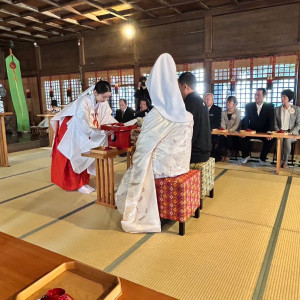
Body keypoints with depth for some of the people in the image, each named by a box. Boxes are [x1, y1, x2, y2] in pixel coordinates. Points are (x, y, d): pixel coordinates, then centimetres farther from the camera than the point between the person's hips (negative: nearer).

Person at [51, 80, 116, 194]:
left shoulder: (104, 103, -12)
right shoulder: (84, 102, -32)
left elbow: (108, 118, -3)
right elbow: (84, 126, -36)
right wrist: (103, 131, -34)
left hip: (88, 136, 6)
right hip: (74, 135, -6)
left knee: (85, 159, 12)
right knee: (76, 159, 2)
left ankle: (83, 182, 24)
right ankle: (77, 184, 14)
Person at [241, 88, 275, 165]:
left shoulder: (270, 106, -1)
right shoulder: (249, 106, 2)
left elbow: (271, 121, -11)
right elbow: (245, 119, -5)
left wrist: (269, 132, -29)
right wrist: (244, 130, -25)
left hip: (264, 132, -1)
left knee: (271, 139, -29)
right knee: (243, 137, -28)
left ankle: (262, 158, -6)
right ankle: (246, 156, -3)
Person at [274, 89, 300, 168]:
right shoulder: (277, 109, 11)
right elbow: (275, 123, 9)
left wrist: (291, 132, -13)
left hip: (292, 132, -1)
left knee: (287, 140, -35)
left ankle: (285, 161, -21)